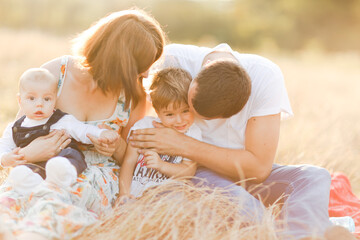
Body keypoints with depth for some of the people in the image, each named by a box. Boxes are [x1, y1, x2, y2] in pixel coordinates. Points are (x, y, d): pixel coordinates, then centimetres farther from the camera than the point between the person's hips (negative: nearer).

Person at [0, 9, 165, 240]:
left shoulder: (133, 94, 0)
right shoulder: (53, 73, -5)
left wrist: (118, 147, -12)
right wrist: (27, 154, -18)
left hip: (96, 179, -1)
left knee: (53, 198, -39)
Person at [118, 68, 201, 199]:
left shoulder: (193, 133, 3)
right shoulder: (145, 126, 0)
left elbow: (189, 171, -2)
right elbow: (129, 162, -1)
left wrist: (161, 165, -19)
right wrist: (124, 194, -15)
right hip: (134, 192, -1)